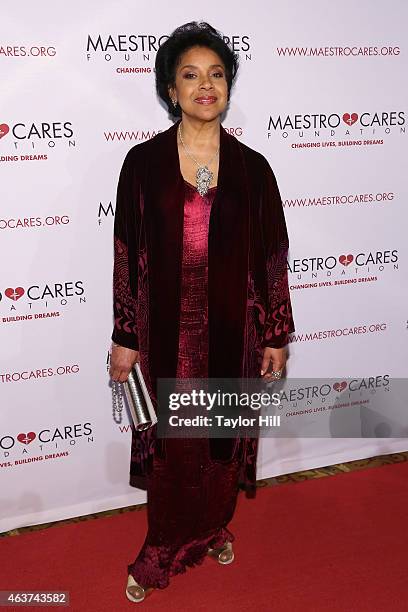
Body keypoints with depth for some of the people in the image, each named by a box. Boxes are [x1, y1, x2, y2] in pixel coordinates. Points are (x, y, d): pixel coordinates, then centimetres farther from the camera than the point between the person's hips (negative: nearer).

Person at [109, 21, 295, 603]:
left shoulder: (252, 168, -2)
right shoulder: (144, 162, -5)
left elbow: (272, 256, 1)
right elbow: (127, 255, -3)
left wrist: (276, 336, 1)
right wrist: (124, 338, -3)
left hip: (231, 331, 1)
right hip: (167, 331, -1)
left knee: (224, 436, 16)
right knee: (168, 443, 11)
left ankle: (215, 528, 43)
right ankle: (162, 554, 32)